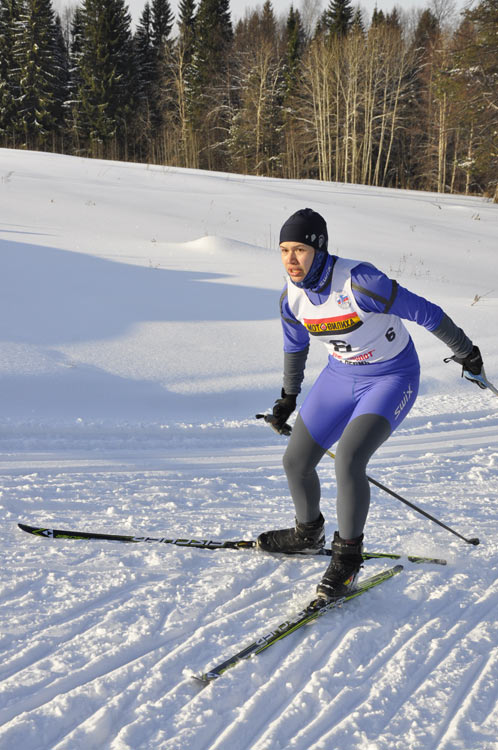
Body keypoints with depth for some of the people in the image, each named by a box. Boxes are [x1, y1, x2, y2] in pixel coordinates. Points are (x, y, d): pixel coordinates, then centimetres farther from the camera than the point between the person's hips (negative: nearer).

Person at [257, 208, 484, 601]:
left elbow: (422, 311, -19)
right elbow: (295, 344, 12)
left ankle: (348, 557, -6)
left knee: (348, 459, -25)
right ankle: (309, 534, 33)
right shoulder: (292, 296, -9)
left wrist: (464, 350, -8)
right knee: (296, 461, 5)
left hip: (392, 378, -6)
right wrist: (289, 396, 20)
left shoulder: (359, 281, -30)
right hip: (341, 376, 7)